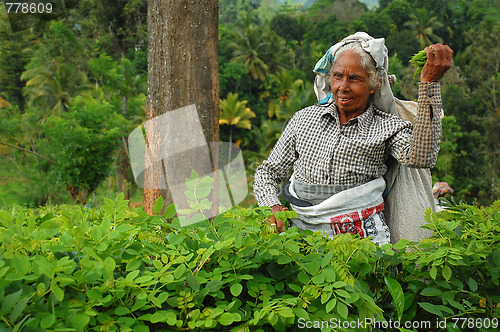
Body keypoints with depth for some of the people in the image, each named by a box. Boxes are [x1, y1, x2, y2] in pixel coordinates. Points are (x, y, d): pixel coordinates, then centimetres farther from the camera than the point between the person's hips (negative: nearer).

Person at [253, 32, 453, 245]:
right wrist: (273, 207, -2)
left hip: (359, 233, -3)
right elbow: (268, 173, 20)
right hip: (301, 230, 3)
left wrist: (429, 82, -15)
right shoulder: (304, 119, 16)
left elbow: (420, 158, -15)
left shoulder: (387, 127, 7)